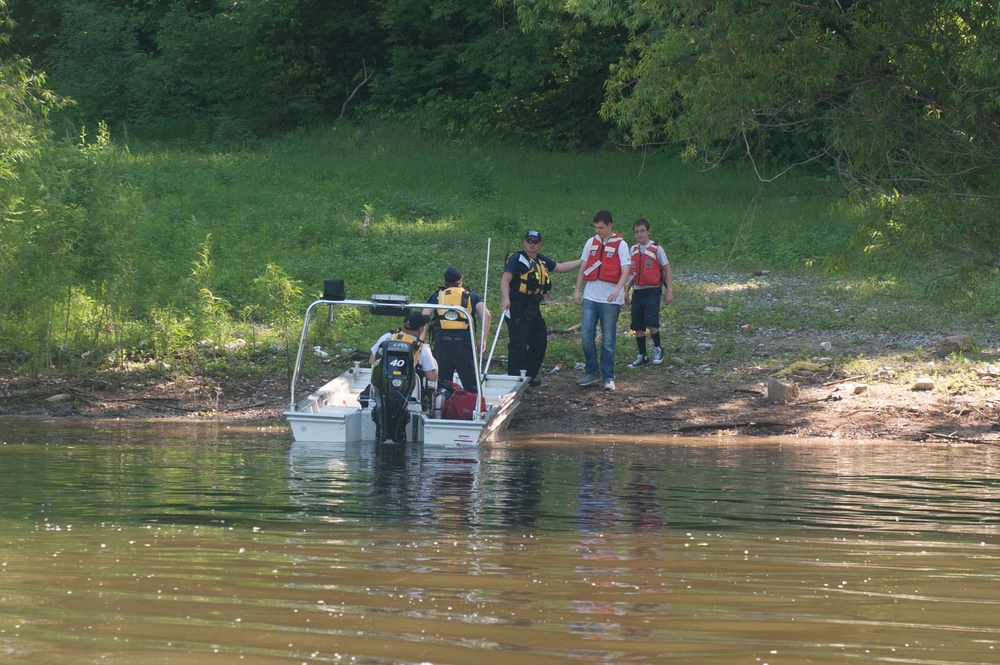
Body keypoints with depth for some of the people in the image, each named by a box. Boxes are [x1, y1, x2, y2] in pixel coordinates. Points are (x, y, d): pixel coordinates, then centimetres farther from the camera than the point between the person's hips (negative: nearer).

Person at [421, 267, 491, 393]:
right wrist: (481, 340, 6)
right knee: (472, 387, 0)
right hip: (464, 344, -1)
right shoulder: (471, 296, 15)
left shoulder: (437, 296, 16)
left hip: (442, 343, 1)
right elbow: (487, 316, 2)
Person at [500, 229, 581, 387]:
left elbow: (560, 267, 31)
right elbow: (505, 280, -16)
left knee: (540, 342, 13)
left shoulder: (541, 260, 17)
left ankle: (530, 376, 25)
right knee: (518, 344, -11)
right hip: (518, 310, -9)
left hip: (533, 309, 9)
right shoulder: (517, 259, -7)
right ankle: (515, 379, -9)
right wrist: (506, 299, -31)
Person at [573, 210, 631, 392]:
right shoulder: (591, 243, 10)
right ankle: (591, 373, 11)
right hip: (590, 297, 4)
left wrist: (617, 289, -27)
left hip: (610, 300, -4)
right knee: (586, 336, -1)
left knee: (608, 340, 0)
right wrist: (577, 291, 8)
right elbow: (582, 268, 15)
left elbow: (626, 270, -11)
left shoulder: (620, 245, -3)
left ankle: (608, 378, 8)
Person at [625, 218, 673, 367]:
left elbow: (667, 270, -4)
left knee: (651, 322, -16)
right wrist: (626, 291, 16)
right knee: (637, 326, 5)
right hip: (638, 291, 5)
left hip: (652, 290, -5)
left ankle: (657, 349, 7)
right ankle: (642, 356, 16)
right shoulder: (633, 250, 8)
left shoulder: (656, 249, -7)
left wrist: (669, 291, -8)